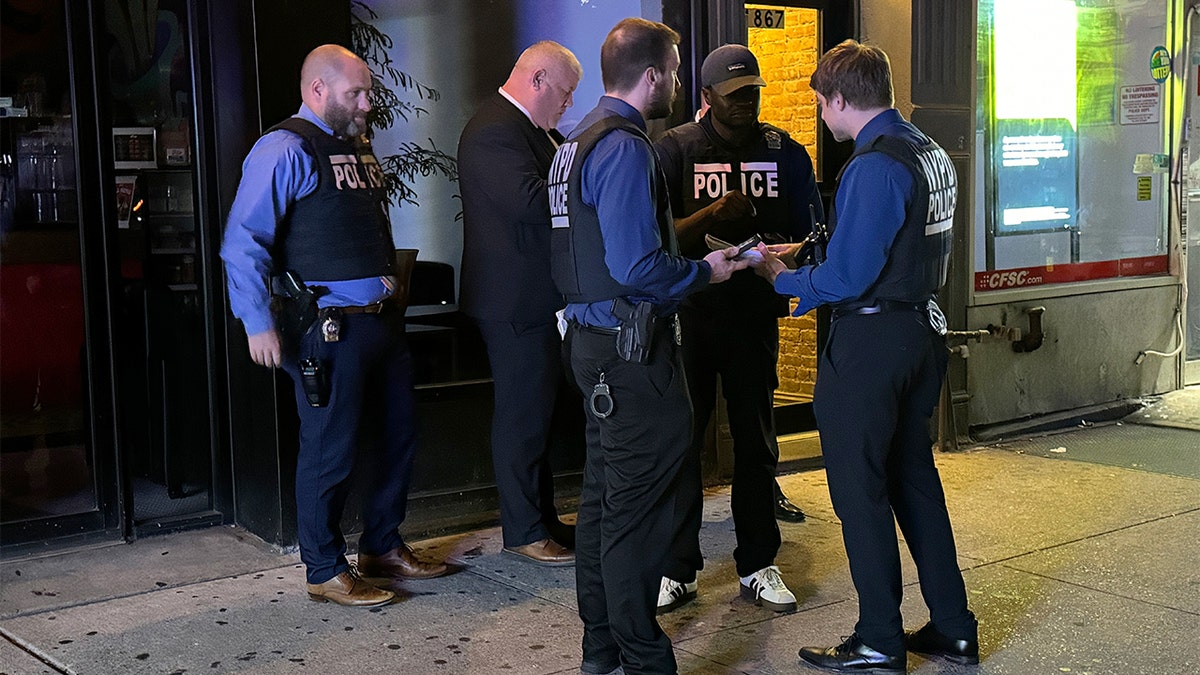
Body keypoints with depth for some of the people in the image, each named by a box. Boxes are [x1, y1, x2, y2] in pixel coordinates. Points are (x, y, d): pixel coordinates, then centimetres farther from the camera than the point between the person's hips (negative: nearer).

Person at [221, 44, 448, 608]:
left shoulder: (358, 149, 16)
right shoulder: (285, 150, -11)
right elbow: (243, 243, -16)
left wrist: (392, 293, 18)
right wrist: (258, 324, -20)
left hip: (381, 321, 9)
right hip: (328, 326, -9)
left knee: (397, 433, 16)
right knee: (330, 450, -1)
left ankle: (382, 548, 33)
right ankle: (325, 571, 14)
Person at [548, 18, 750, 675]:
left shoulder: (579, 139, 14)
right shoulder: (625, 146, -18)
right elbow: (636, 265, -24)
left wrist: (691, 260, 20)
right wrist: (703, 272, -8)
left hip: (593, 340, 11)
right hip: (631, 348, -11)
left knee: (604, 494, 17)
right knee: (636, 508, -3)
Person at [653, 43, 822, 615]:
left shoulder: (783, 151, 6)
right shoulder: (675, 149, -2)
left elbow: (810, 234, 8)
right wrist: (712, 215, -25)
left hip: (756, 315, 2)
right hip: (688, 315, -2)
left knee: (756, 442, 9)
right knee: (680, 440, 1)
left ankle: (758, 566, 19)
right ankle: (677, 570, 11)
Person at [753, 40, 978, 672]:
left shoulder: (874, 166, -19)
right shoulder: (931, 154, 11)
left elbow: (849, 277, -21)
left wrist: (784, 277, -4)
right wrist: (805, 259, 16)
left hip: (869, 342, -9)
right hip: (921, 330, 9)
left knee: (860, 489, 1)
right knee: (915, 477, 17)